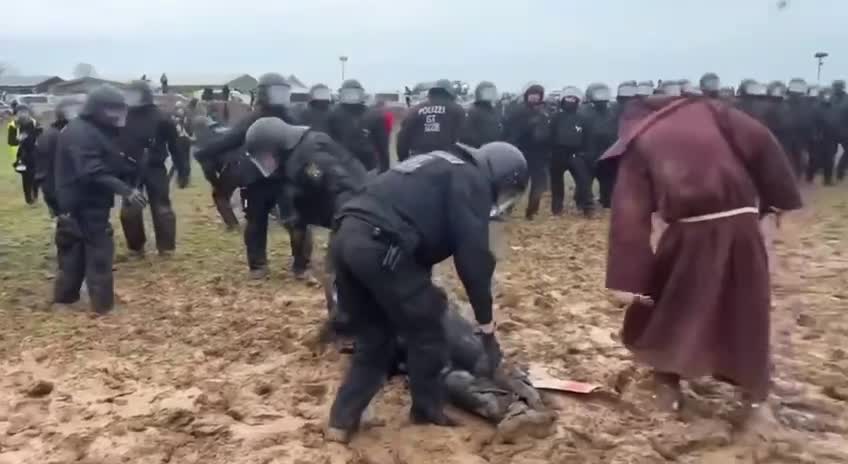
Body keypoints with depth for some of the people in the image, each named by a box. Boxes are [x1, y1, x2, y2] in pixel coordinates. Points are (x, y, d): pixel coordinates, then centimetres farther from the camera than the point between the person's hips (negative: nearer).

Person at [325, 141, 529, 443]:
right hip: (379, 246, -9)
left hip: (346, 237, 9)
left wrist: (424, 294, 44)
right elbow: (473, 256, -3)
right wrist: (487, 327, 3)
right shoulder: (472, 180, 4)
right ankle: (429, 414, 26)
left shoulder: (443, 170, 31)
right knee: (425, 331, 10)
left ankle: (342, 421, 21)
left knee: (375, 339, 21)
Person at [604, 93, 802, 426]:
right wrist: (778, 198, 9)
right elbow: (762, 143, 1)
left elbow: (630, 216, 2)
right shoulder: (708, 110, 15)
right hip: (741, 221, 3)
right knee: (747, 312, 20)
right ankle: (756, 394, 33)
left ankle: (668, 384, 28)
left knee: (666, 305, 21)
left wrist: (629, 280, -1)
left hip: (692, 231, -2)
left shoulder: (638, 143, 11)